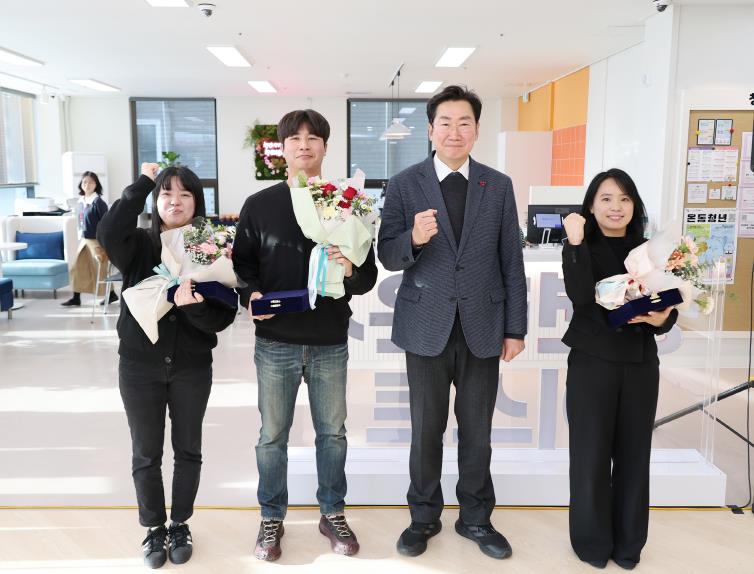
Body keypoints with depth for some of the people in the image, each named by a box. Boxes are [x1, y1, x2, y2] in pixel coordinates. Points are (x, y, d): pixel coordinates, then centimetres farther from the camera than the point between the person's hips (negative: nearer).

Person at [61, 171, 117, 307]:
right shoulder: (80, 202, 7)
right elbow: (80, 223, 17)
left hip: (96, 241, -7)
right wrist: (80, 239, 17)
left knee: (101, 270, 3)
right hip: (84, 240, 7)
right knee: (78, 269, 6)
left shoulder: (98, 202, -14)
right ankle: (76, 298, 13)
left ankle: (111, 294, 19)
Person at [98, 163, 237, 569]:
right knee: (146, 454, 11)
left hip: (192, 367, 0)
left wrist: (194, 306, -30)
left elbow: (223, 318, -9)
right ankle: (154, 529, 31)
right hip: (139, 366, 0)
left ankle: (180, 526, 34)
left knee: (187, 449, 14)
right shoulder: (140, 245, -5)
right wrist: (143, 182, -20)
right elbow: (108, 232, -29)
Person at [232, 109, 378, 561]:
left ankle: (333, 513, 32)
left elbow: (369, 277, 1)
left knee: (332, 432, 14)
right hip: (276, 342, 0)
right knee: (273, 436, 11)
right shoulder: (259, 205, 0)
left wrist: (351, 271, -21)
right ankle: (272, 518, 30)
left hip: (330, 343, 1)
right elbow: (242, 263, 5)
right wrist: (251, 295, -15)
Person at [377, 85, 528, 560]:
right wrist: (414, 239, -25)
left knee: (477, 430, 13)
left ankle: (476, 518, 32)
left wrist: (516, 329, 2)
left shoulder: (499, 186, 3)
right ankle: (425, 516, 32)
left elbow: (512, 262, 4)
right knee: (426, 430, 12)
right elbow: (388, 256, -3)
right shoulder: (405, 185, -2)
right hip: (427, 328, -1)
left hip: (482, 328, 1)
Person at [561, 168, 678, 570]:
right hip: (592, 362, -3)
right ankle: (592, 542, 22)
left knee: (634, 453, 10)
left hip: (640, 363, 3)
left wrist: (661, 319, -15)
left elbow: (670, 306, 8)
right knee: (592, 453, 4)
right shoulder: (579, 248, -1)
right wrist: (576, 242, -24)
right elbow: (581, 297, -19)